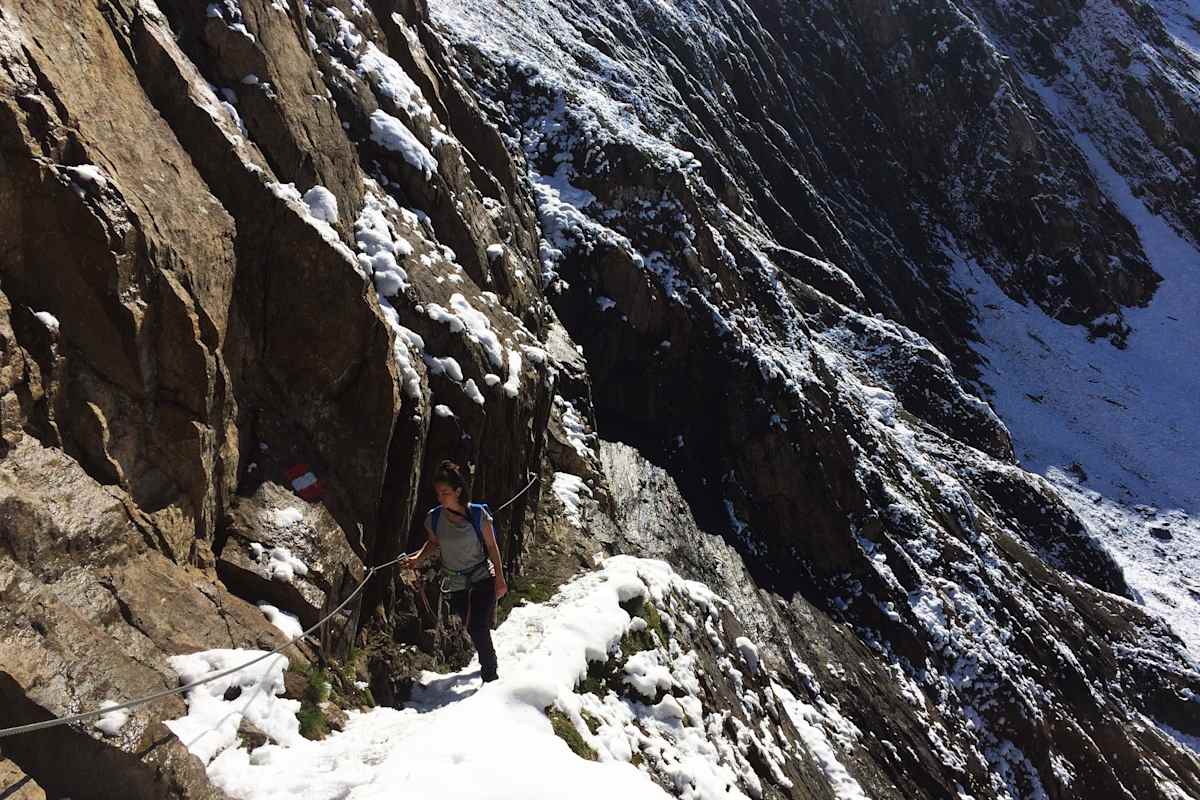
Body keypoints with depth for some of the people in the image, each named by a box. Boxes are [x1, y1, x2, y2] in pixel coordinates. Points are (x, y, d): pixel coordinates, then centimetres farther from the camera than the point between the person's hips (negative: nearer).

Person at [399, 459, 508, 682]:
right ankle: (490, 660, 40)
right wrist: (418, 558, -8)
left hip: (483, 579, -3)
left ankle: (490, 675, 2)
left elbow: (492, 547, -7)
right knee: (471, 629, 13)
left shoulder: (478, 515, -16)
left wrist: (500, 579, -4)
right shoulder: (434, 518, -9)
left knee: (479, 628, -14)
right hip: (455, 584, 4)